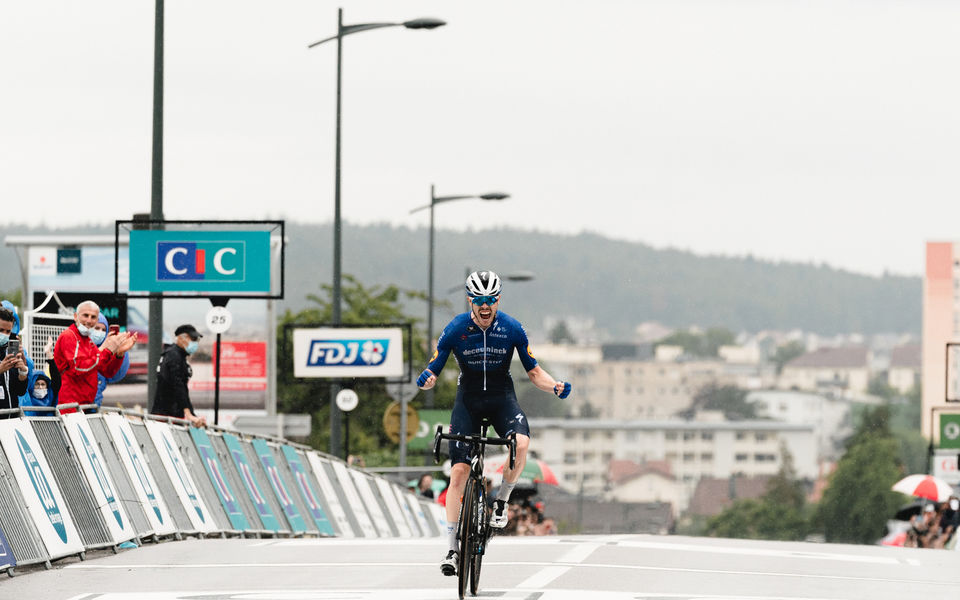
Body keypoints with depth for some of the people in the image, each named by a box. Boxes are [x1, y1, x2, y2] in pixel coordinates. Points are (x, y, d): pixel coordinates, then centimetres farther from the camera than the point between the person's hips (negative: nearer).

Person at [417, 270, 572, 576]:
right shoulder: (456, 329, -12)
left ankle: (501, 501, -5)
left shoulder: (512, 328, -10)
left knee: (521, 444, -32)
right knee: (458, 471, -9)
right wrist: (427, 379, -29)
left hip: (502, 396, 0)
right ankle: (452, 548, -2)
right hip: (468, 398, 0)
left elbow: (533, 371, -1)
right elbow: (433, 370, -5)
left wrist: (556, 386, -20)